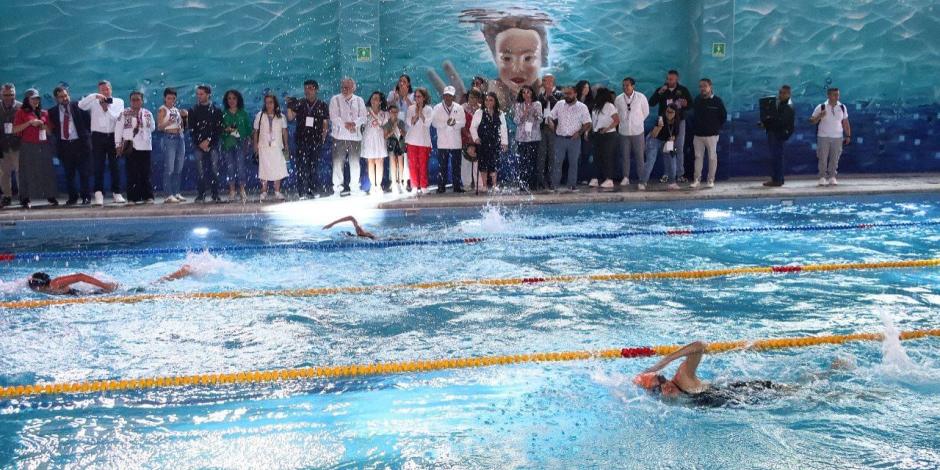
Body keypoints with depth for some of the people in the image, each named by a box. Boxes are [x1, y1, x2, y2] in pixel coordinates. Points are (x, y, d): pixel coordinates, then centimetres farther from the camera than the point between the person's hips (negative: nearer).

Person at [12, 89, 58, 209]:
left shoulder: (44, 113, 13)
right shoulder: (21, 112, 4)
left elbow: (50, 130, 18)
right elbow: (15, 129, -4)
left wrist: (43, 125, -2)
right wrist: (29, 122, -12)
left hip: (44, 146, 3)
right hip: (28, 146, -3)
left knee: (47, 171, 2)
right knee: (28, 172, -3)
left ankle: (50, 196, 6)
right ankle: (26, 199, -2)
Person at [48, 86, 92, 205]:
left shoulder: (78, 106, 1)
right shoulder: (53, 112, 5)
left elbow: (88, 121, 4)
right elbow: (52, 128, 14)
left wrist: (87, 135, 0)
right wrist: (58, 136, 3)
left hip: (80, 143, -2)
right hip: (64, 145, 2)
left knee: (84, 173, -2)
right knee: (69, 174, 7)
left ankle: (86, 197, 5)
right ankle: (72, 197, 17)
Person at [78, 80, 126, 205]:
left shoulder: (118, 101, 10)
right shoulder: (94, 102, 8)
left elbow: (117, 118, -2)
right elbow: (81, 105, -10)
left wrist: (106, 109, -11)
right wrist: (95, 96, -15)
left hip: (113, 136, 1)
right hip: (98, 136, -1)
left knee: (115, 166, 4)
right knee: (98, 166, -3)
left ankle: (117, 193, 8)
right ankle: (99, 194, -2)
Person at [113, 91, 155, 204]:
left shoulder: (147, 114, 11)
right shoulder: (124, 114, 4)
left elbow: (152, 127, 14)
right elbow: (118, 129, 2)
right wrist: (118, 145, -2)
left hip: (145, 147, 2)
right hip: (130, 147, -2)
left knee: (145, 173, 2)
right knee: (132, 173, -3)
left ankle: (148, 196, 7)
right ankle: (134, 197, 2)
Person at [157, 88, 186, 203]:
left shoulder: (177, 110, 17)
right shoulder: (162, 110, -2)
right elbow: (159, 127, -11)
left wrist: (181, 129, 6)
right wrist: (168, 123, -28)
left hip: (180, 138, 7)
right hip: (169, 138, -7)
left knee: (179, 169, 7)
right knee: (169, 169, -10)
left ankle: (177, 193, 13)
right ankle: (169, 195, -12)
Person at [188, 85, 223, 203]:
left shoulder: (216, 110, 7)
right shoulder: (193, 111, 10)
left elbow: (219, 129, 1)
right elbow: (191, 129, 4)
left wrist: (208, 141, -9)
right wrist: (200, 143, -7)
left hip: (212, 145, -1)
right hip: (198, 145, 1)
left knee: (214, 170, -4)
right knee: (201, 172, -2)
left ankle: (215, 195, 1)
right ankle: (201, 195, 2)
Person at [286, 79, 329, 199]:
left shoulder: (322, 106, 8)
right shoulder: (299, 104, 10)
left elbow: (325, 124, 9)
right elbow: (290, 118, 3)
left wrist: (323, 138, 1)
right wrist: (289, 107, -12)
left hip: (316, 140, 0)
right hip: (301, 139, 0)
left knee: (315, 166, 3)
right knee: (301, 166, -6)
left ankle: (314, 191, 11)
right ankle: (302, 192, -6)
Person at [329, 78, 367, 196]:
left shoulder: (359, 101, 13)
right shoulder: (335, 100, 5)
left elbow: (363, 117, 4)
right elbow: (334, 117, -5)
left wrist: (354, 123, -14)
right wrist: (345, 124, -16)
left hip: (355, 136, 2)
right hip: (340, 136, -2)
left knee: (355, 163, 5)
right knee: (338, 163, -4)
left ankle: (355, 187, 13)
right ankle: (337, 188, 1)